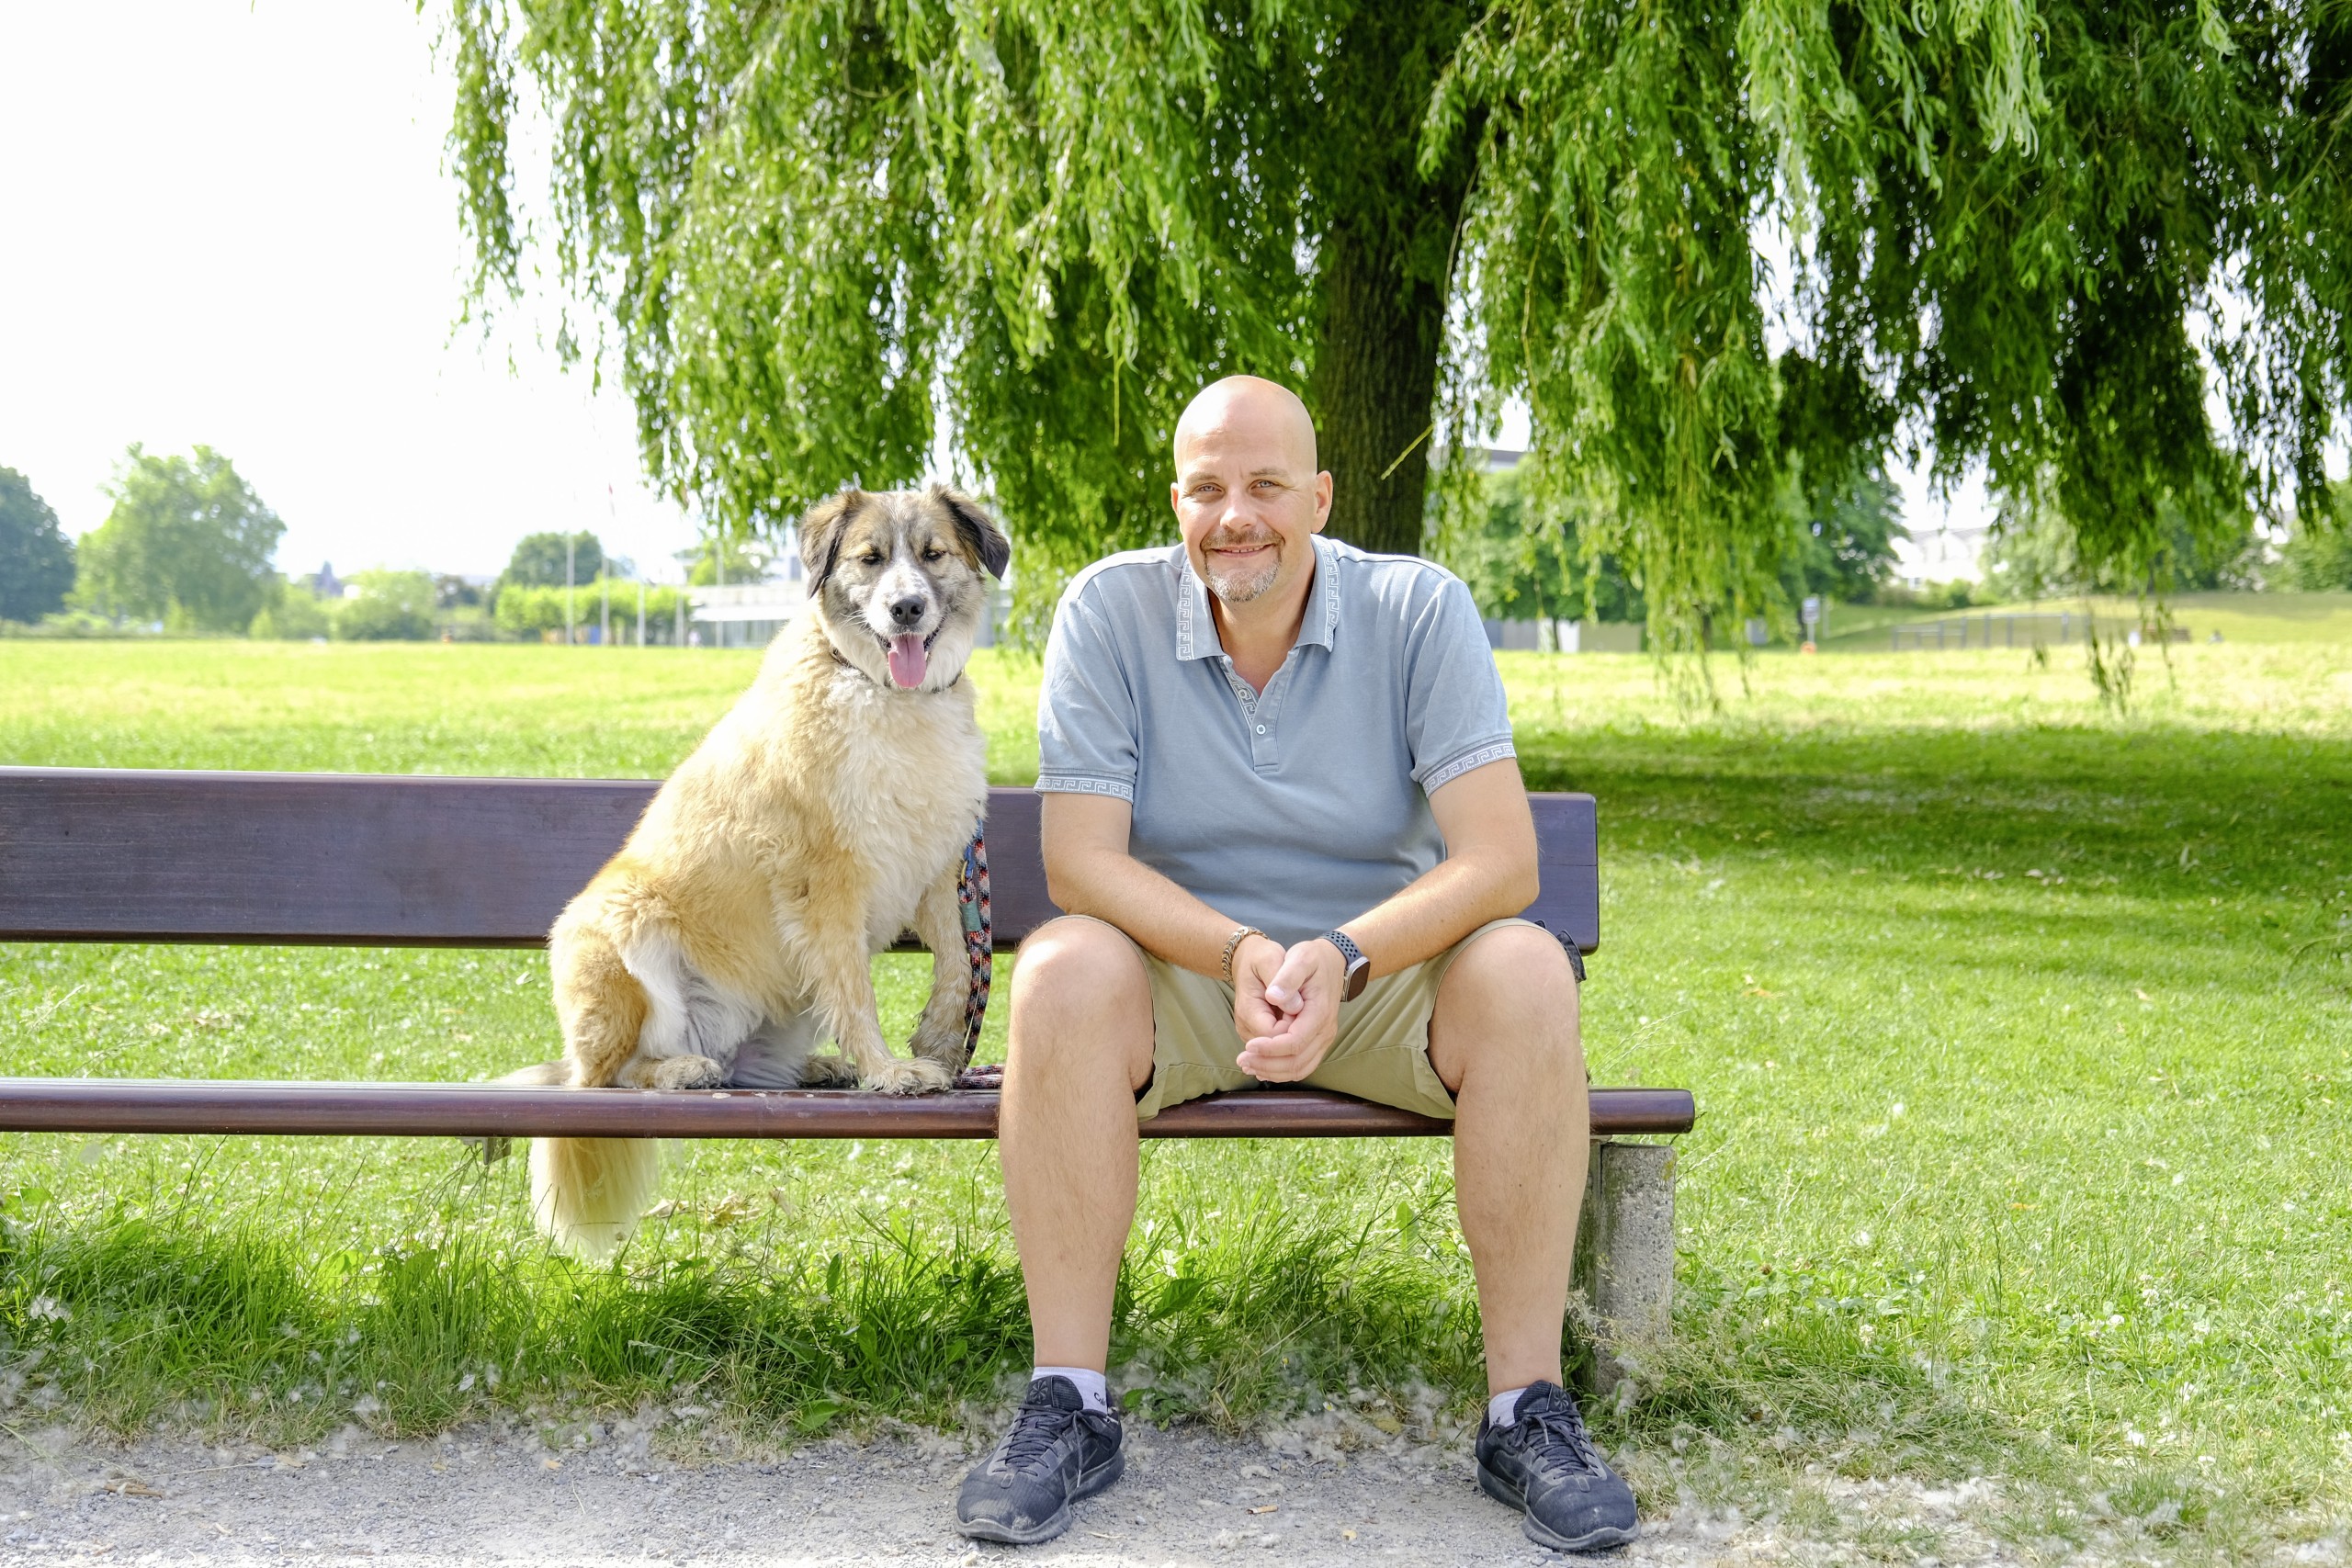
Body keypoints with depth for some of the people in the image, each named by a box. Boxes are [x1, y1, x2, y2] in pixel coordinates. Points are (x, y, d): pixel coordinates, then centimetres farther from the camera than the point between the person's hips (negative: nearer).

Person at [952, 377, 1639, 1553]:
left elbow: (1500, 857, -17)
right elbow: (1081, 860, -14)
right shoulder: (1110, 611, -8)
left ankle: (1528, 1414, -21)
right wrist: (1242, 953, -31)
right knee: (1065, 969, -31)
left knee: (1525, 974, -29)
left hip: (1382, 973, 0)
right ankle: (1069, 1405, -23)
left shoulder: (1420, 610, -9)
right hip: (1180, 971, 0)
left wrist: (1344, 958, -34)